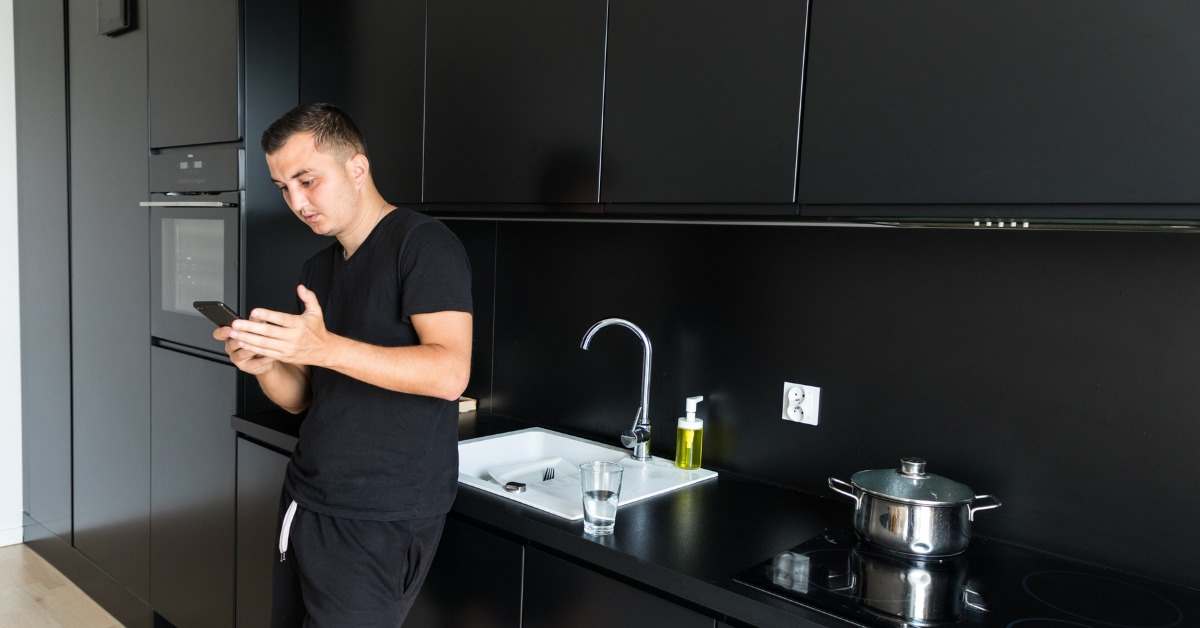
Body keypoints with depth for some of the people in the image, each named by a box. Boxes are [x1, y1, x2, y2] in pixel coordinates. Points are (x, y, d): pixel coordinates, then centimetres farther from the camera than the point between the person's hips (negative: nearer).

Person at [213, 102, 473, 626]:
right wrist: (263, 365, -9)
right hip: (305, 500, 8)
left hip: (380, 522, -7)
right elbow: (299, 399, 13)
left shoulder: (424, 244, -12)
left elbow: (450, 373, -24)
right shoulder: (317, 269, 12)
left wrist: (327, 348, -31)